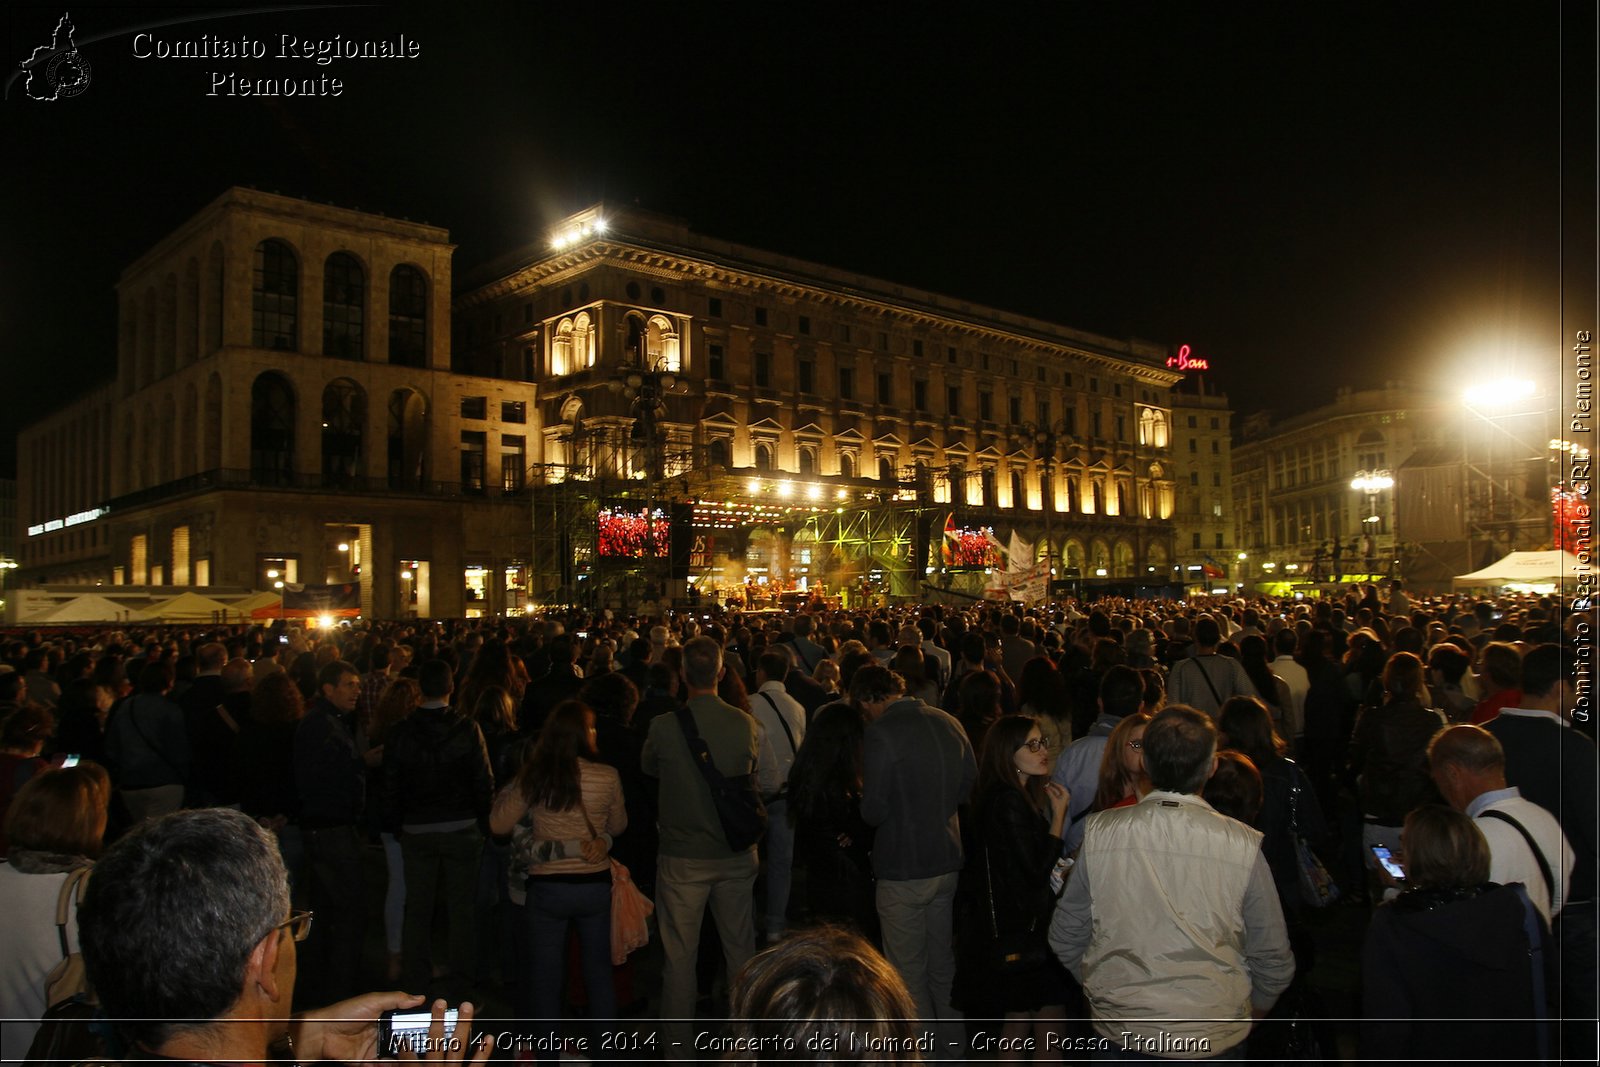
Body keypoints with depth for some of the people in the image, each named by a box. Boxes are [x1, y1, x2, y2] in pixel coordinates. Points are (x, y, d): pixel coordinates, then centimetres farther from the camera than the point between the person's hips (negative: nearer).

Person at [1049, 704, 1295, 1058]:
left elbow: (1065, 939, -3)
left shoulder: (1100, 833, -14)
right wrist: (1250, 1013, 14)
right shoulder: (1243, 846, -17)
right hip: (1213, 1038, 0)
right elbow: (1273, 959, -6)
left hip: (1117, 1029, 1)